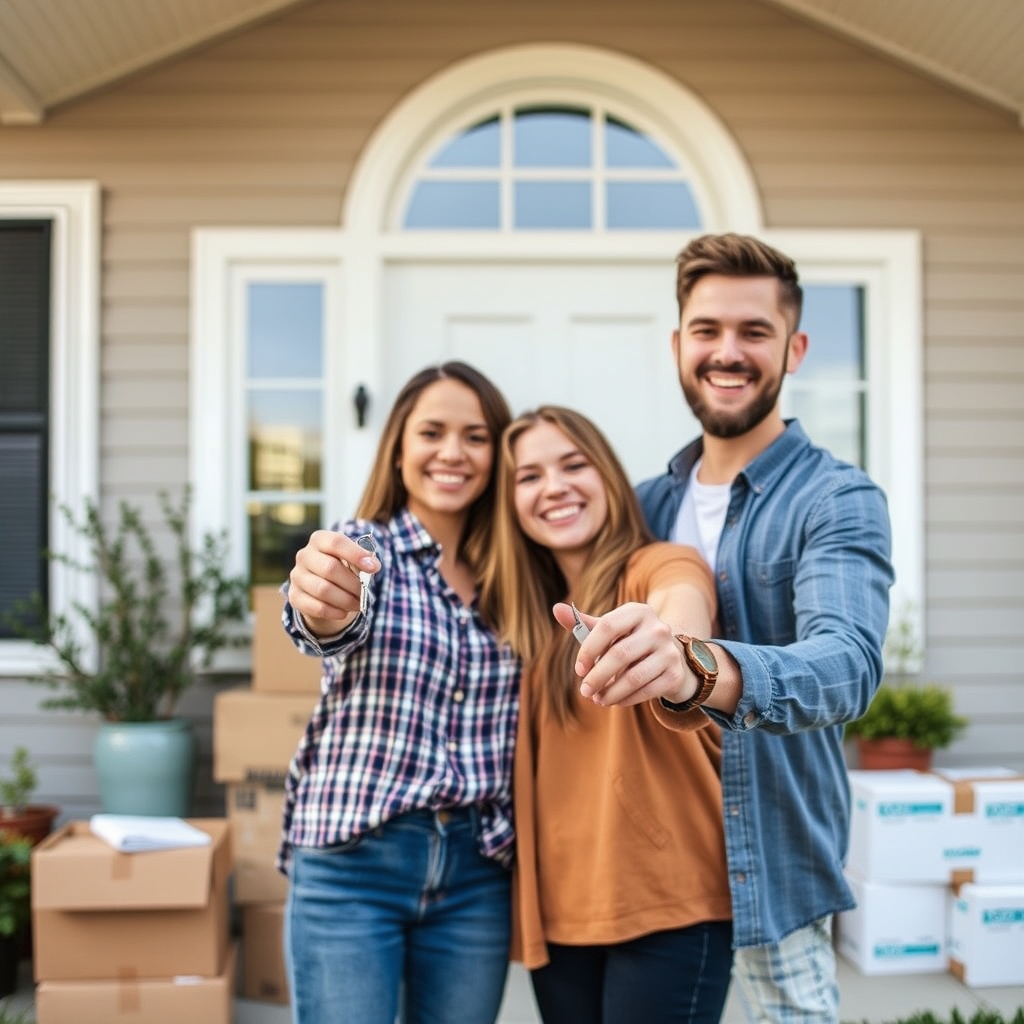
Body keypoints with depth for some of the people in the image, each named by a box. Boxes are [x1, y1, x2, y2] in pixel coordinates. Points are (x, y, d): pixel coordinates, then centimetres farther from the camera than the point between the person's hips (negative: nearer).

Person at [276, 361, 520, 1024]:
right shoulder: (362, 548, -3)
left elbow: (514, 724, 12)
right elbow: (338, 624, -26)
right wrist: (322, 607, -49)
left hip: (476, 870, 4)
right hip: (352, 863, -3)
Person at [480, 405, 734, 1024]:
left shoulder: (662, 568, -8)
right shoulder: (529, 612, 10)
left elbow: (682, 614, -32)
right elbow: (534, 763, 12)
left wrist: (671, 656, -54)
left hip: (666, 902, -5)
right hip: (558, 909, 5)